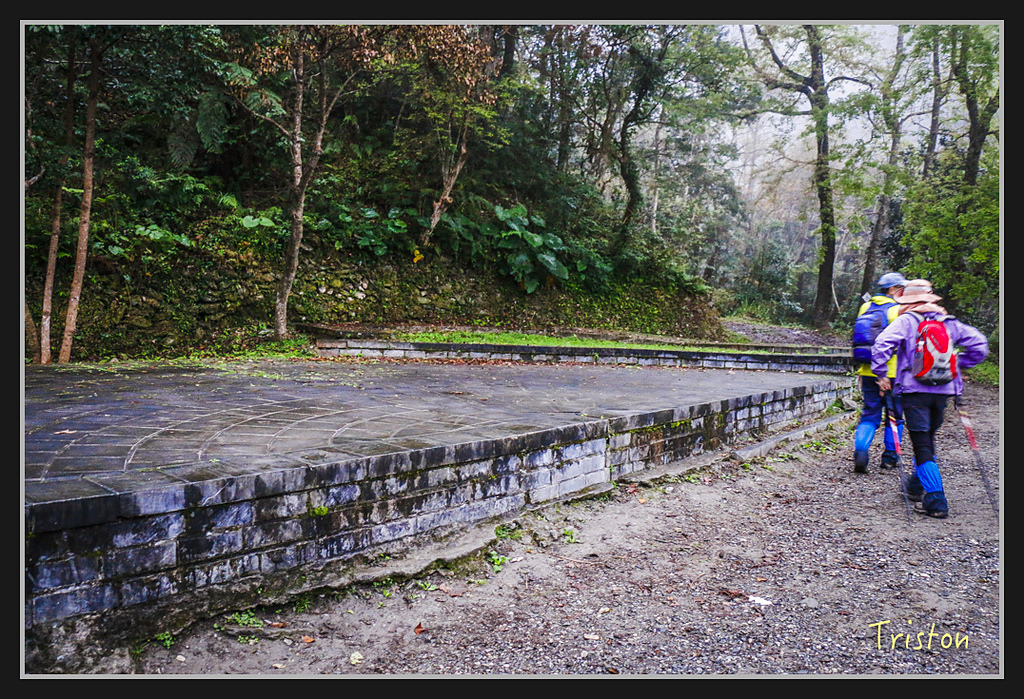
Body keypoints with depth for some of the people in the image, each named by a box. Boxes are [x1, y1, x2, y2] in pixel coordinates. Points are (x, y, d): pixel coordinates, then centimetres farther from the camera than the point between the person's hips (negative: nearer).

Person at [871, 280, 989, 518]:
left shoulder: (905, 321, -4)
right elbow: (979, 344, 9)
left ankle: (936, 501, -8)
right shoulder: (949, 322, 10)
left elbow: (882, 344, -18)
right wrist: (957, 365, 18)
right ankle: (917, 486, 36)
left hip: (915, 390, -5)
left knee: (922, 445, -3)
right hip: (943, 391, 5)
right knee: (927, 439, 22)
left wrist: (881, 374, -10)